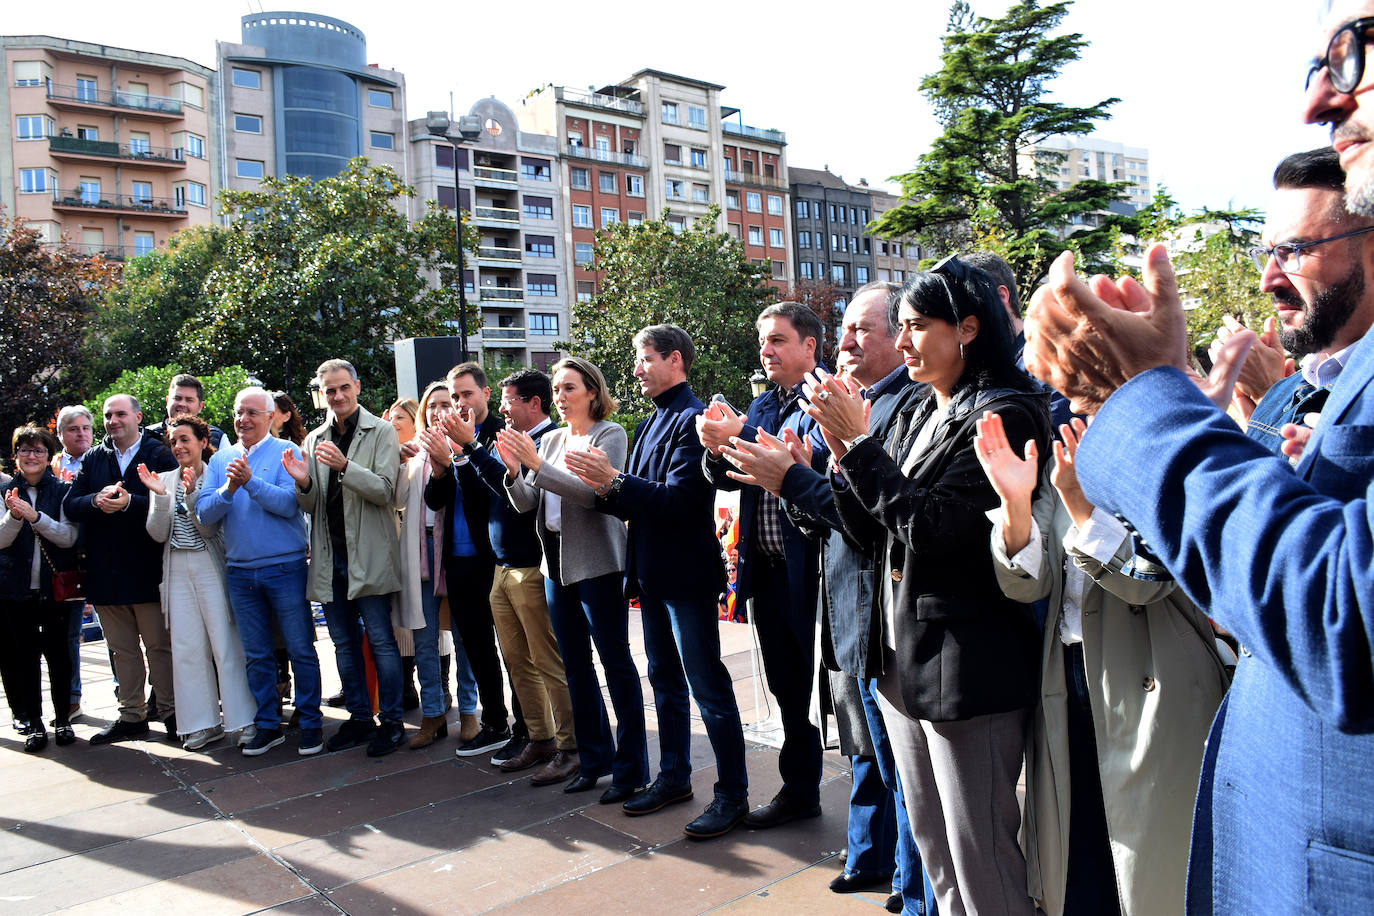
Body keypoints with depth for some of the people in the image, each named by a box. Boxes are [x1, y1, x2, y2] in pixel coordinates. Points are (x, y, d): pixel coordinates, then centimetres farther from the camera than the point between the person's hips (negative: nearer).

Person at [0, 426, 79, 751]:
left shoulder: (62, 491, 1)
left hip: (55, 587, -1)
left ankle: (63, 719, 15)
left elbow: (68, 537, -8)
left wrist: (35, 516, -23)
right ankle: (32, 721, 16)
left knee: (58, 653, 3)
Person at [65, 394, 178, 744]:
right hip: (105, 570, 5)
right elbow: (70, 506, 4)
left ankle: (170, 712, 13)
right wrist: (96, 500, -16)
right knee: (122, 649, 13)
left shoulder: (159, 454, -2)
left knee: (160, 645, 3)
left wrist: (130, 502, -28)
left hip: (147, 568, -5)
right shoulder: (93, 459, 13)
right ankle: (132, 715, 22)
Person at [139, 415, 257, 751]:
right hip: (177, 570, 4)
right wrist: (161, 495, -13)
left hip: (211, 568, -4)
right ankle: (203, 723, 14)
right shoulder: (164, 480, 9)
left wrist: (192, 494, -22)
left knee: (226, 644, -4)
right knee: (187, 648, 5)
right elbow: (158, 533, 2)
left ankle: (243, 719, 4)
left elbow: (211, 527, -9)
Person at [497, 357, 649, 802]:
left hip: (597, 564, -7)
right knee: (575, 665, 14)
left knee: (616, 663, -2)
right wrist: (514, 470, -10)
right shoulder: (550, 439, 13)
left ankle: (631, 768, 8)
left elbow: (594, 492, -20)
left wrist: (536, 464, -21)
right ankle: (594, 757, 27)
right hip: (556, 564, 7)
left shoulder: (609, 435, -5)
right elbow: (525, 503, 9)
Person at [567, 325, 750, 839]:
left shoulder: (693, 419, -14)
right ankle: (674, 777, 32)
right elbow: (637, 502, 13)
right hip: (653, 574, 10)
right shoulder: (651, 423, 15)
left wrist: (616, 481, -27)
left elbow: (679, 499, -23)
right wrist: (605, 491, -6)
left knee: (709, 686, -1)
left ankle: (733, 794, 10)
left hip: (687, 575, -9)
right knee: (665, 681, 18)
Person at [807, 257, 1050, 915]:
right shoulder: (915, 415, 12)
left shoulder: (1004, 416, -13)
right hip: (901, 657, 9)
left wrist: (859, 443, -18)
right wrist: (842, 451, -4)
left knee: (980, 860, 4)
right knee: (931, 846, 21)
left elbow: (932, 525, -22)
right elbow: (866, 528, 10)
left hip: (965, 663, -8)